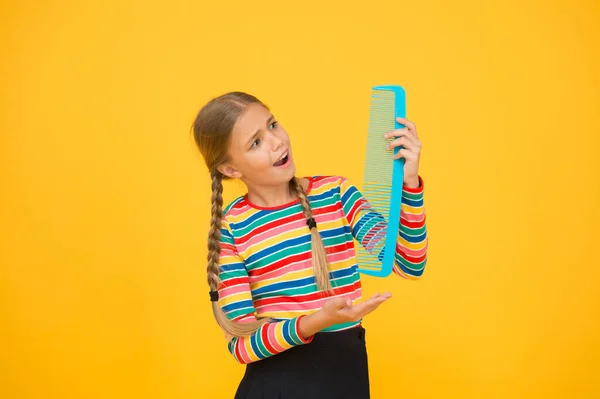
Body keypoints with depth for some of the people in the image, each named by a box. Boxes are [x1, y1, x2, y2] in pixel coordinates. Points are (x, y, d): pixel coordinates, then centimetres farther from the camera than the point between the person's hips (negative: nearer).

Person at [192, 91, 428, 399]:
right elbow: (241, 344, -13)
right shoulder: (229, 229, -8)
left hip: (347, 371, 2)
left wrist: (409, 183, -24)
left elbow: (410, 265, -11)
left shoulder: (334, 192, -3)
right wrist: (315, 322, -29)